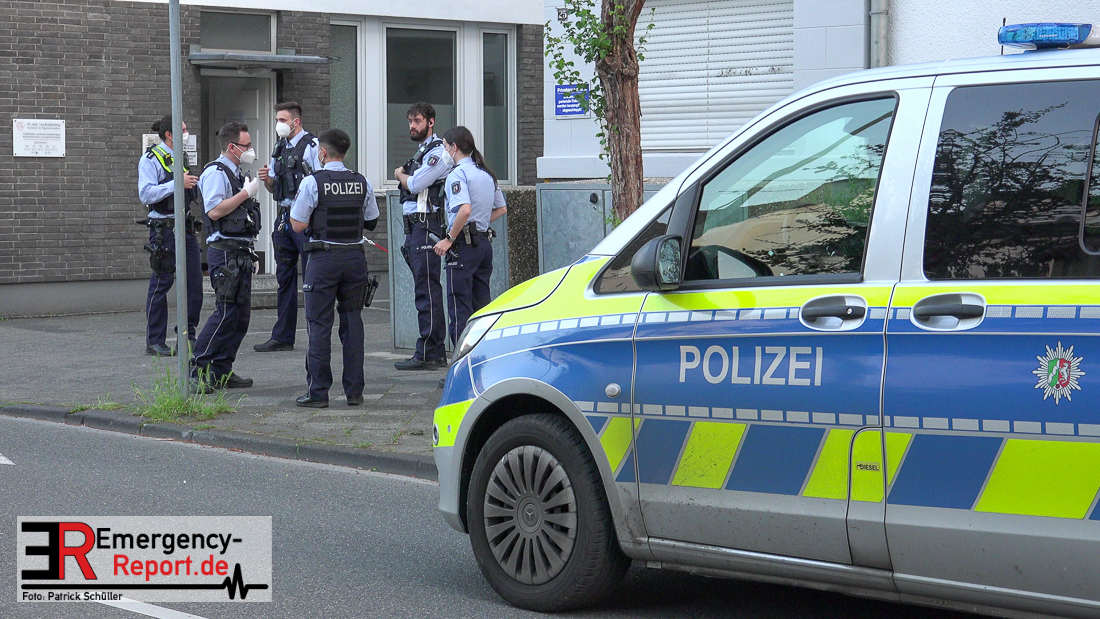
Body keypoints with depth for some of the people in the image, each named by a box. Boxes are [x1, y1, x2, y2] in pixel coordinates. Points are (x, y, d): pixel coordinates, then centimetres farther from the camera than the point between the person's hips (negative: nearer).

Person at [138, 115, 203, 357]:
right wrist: (177, 184, -22)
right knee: (161, 284, -3)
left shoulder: (181, 159, 18)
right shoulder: (151, 160, -5)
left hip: (185, 227, 7)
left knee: (194, 282, 4)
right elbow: (146, 194, -18)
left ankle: (188, 337, 15)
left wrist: (193, 185, 9)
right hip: (164, 228, -7)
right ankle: (154, 342, 4)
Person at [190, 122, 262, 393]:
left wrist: (249, 252, 24)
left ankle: (222, 371, 13)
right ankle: (198, 372, -11)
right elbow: (215, 211, -23)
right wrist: (246, 193, -17)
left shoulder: (236, 174, 21)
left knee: (241, 315, 8)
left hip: (239, 254, 10)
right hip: (225, 252, -10)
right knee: (226, 313, -13)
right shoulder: (216, 172, -10)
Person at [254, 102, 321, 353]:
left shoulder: (312, 146, -6)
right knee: (284, 277, 10)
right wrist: (267, 179, 2)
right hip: (284, 217, 8)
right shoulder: (279, 149, 17)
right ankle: (282, 337, 16)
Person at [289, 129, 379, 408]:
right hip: (355, 256, 4)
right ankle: (354, 391, 11)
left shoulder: (312, 182, -8)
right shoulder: (363, 183, 4)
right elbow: (372, 222, 12)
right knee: (352, 322, 10)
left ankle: (318, 392, 2)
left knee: (319, 324, 2)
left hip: (324, 258, -4)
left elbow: (298, 225, -8)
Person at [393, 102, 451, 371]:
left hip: (426, 225, -10)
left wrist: (400, 175, 3)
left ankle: (427, 354, -12)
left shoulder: (437, 152, -9)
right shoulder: (421, 152, 23)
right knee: (426, 291, 10)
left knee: (427, 291, -11)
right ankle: (436, 352, 12)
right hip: (414, 227, 10)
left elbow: (415, 184, -17)